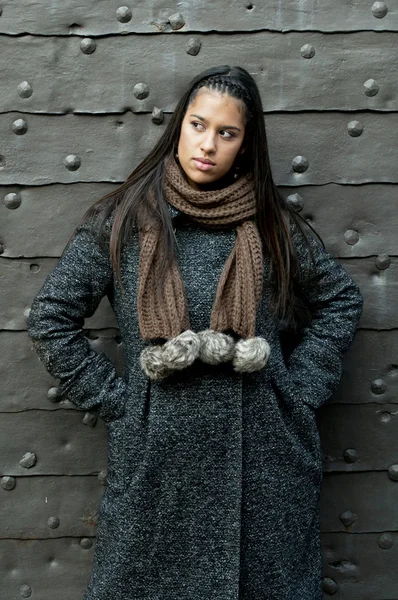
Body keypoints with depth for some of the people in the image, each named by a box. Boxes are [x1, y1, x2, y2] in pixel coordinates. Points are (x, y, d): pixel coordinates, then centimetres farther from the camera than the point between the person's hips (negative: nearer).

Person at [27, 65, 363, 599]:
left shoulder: (272, 223, 1)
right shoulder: (121, 221, -3)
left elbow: (342, 299, 10)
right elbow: (50, 319, -1)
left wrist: (299, 391, 3)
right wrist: (115, 400, -4)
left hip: (262, 454, 2)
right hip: (158, 458, -1)